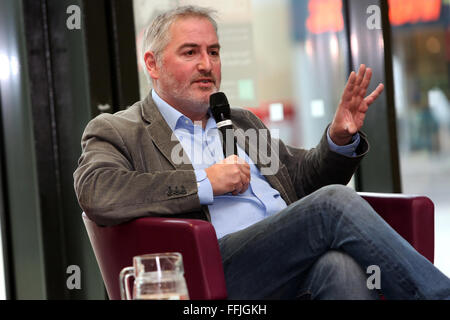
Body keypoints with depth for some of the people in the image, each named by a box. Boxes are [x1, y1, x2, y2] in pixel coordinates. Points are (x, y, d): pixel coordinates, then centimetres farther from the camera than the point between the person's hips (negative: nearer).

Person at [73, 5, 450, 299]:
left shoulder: (242, 123, 31)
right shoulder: (116, 132, 11)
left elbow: (304, 178, 34)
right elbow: (96, 195, -10)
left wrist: (340, 139, 10)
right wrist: (204, 183, -10)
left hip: (295, 263, 5)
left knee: (339, 265, -33)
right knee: (336, 203, -25)